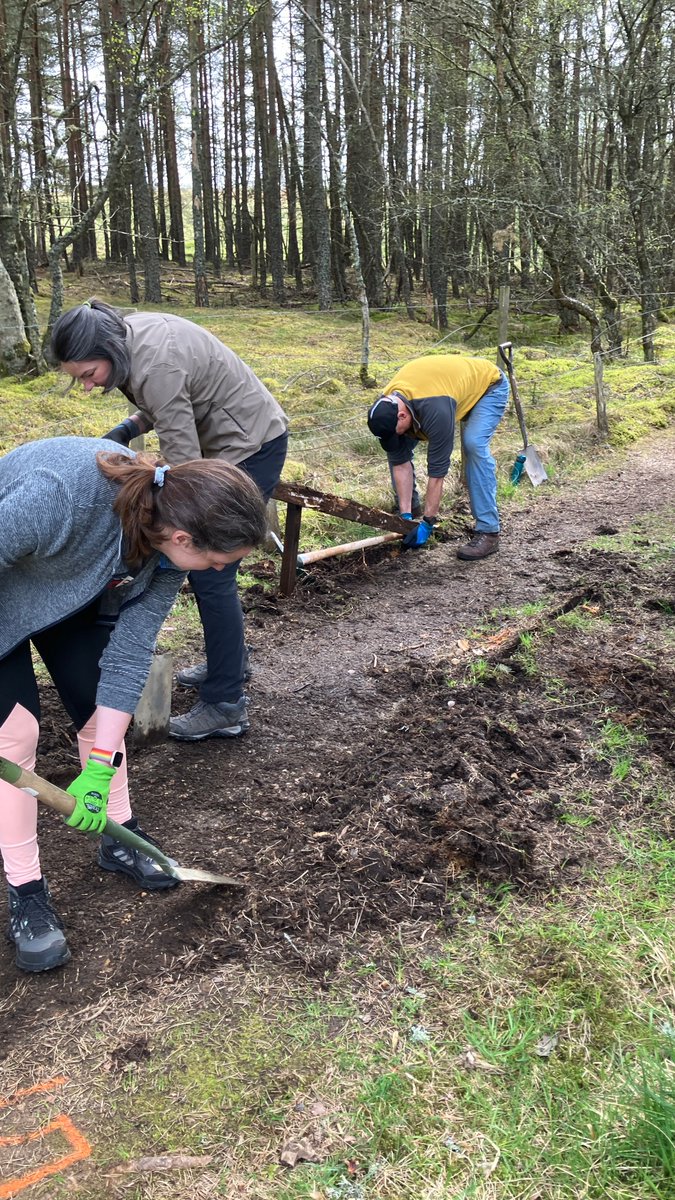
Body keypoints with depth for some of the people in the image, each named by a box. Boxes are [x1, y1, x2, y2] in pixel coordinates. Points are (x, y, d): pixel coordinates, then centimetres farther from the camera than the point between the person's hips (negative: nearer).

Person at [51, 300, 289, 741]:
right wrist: (128, 428, -4)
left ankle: (225, 706, -2)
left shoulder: (156, 365, -30)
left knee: (209, 570, -9)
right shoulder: (129, 331, -2)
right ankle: (231, 660, 34)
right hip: (234, 439, 10)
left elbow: (183, 465, -29)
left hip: (252, 446, -10)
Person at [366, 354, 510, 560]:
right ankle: (411, 508, 15)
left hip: (488, 386, -7)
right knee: (398, 448, -4)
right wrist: (406, 515, -17)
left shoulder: (435, 410, -43)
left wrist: (427, 523, -30)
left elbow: (437, 470, -36)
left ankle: (488, 532, -26)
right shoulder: (386, 407, -23)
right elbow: (400, 462, -16)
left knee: (474, 444, -32)